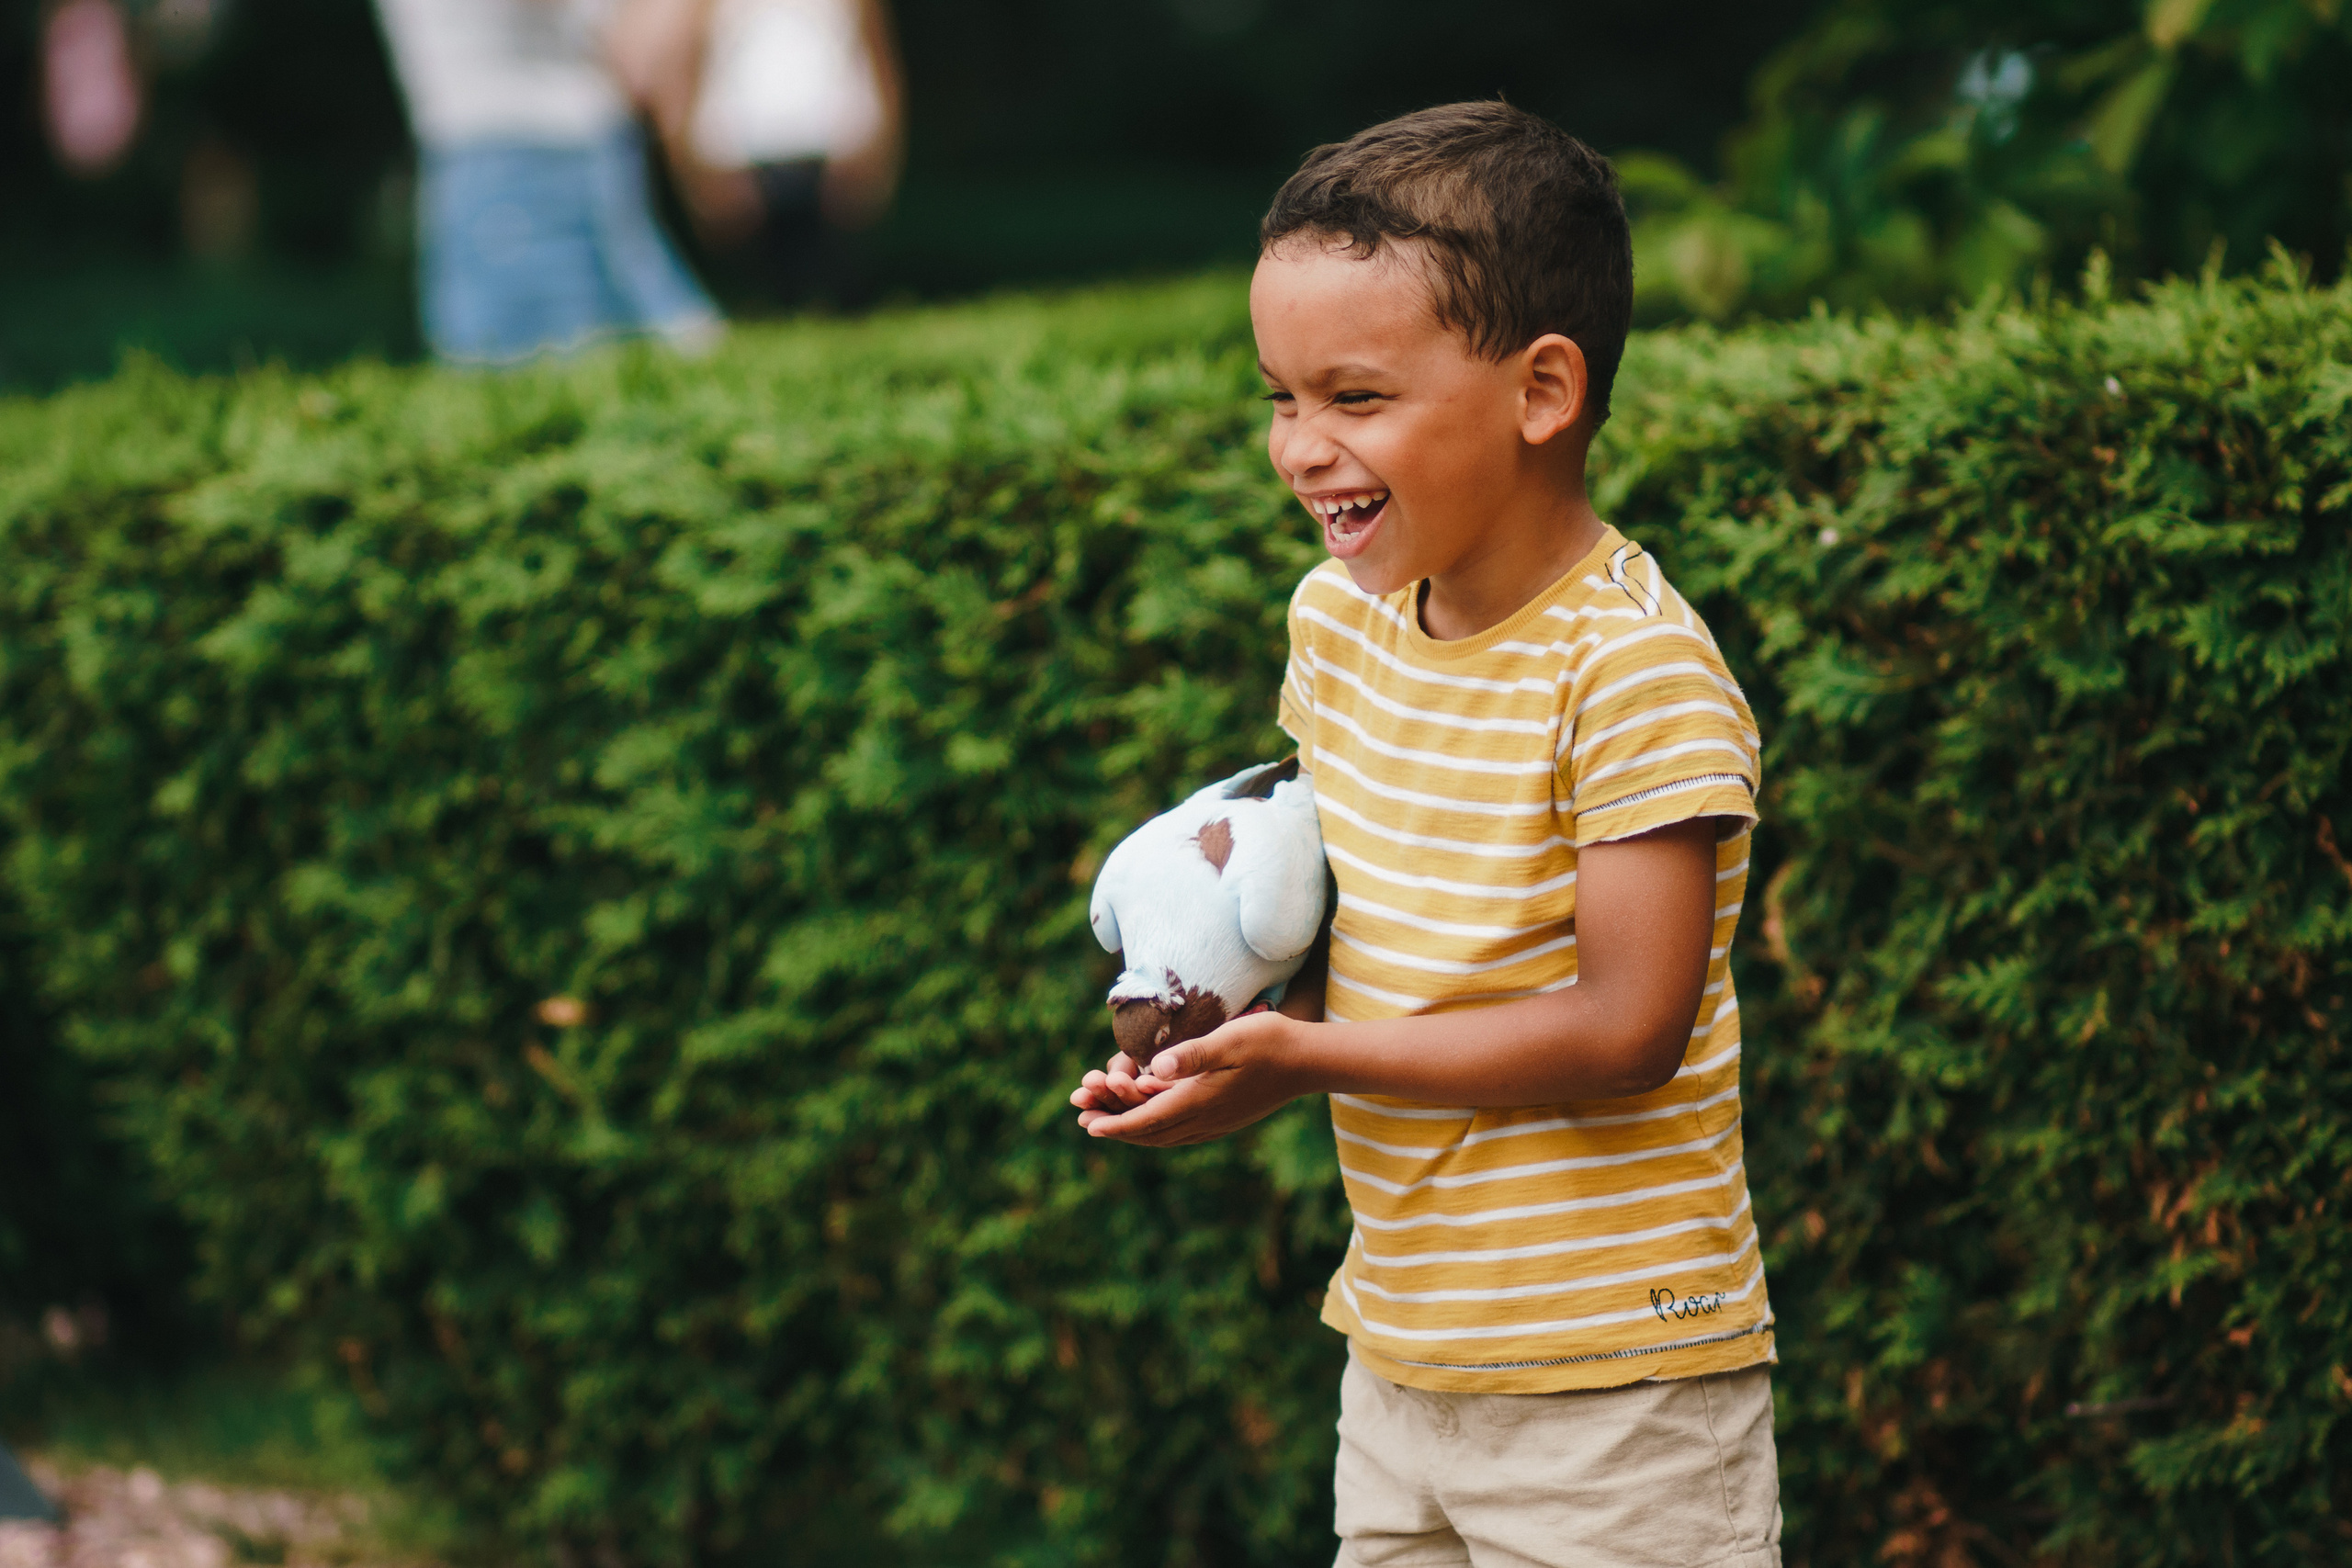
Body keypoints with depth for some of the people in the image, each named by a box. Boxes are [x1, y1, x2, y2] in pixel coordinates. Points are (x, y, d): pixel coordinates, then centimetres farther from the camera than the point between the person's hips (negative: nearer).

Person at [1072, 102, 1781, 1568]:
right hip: (1400, 1359, 7)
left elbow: (1627, 1026, -21)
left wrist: (1300, 1055, -20)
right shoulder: (1338, 619, 6)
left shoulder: (1636, 672, -19)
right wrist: (1235, 986, -3)